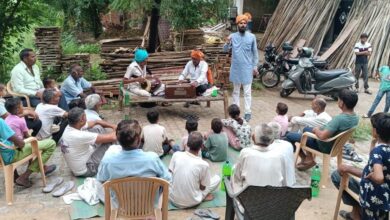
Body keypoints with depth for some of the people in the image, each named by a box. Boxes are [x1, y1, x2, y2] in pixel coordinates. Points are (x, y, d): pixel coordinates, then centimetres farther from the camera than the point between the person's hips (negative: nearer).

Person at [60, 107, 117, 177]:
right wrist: (116, 131, -10)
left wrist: (113, 127, 4)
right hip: (86, 170, -9)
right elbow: (112, 137, -32)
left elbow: (95, 122, 8)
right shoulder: (79, 136, -34)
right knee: (109, 141, -11)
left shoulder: (69, 127, -7)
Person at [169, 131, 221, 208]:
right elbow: (203, 187, -6)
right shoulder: (203, 165, -20)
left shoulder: (176, 155, -12)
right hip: (192, 202, -3)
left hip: (173, 198, 3)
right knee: (217, 178, 12)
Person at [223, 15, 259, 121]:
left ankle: (248, 112, 8)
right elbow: (225, 50, -2)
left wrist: (255, 66, -1)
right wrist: (227, 43, -24)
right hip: (236, 68, 2)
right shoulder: (232, 36, 0)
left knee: (247, 92, 1)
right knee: (236, 91, 12)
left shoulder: (252, 37, -3)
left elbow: (255, 52, 2)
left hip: (247, 68, -2)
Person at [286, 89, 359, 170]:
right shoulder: (356, 117, -7)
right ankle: (309, 159, 25)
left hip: (324, 146, -9)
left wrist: (316, 129, -15)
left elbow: (322, 136, -37)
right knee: (306, 129, 31)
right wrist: (320, 129, 8)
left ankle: (304, 158, 17)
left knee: (289, 136, 1)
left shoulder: (339, 118, -36)